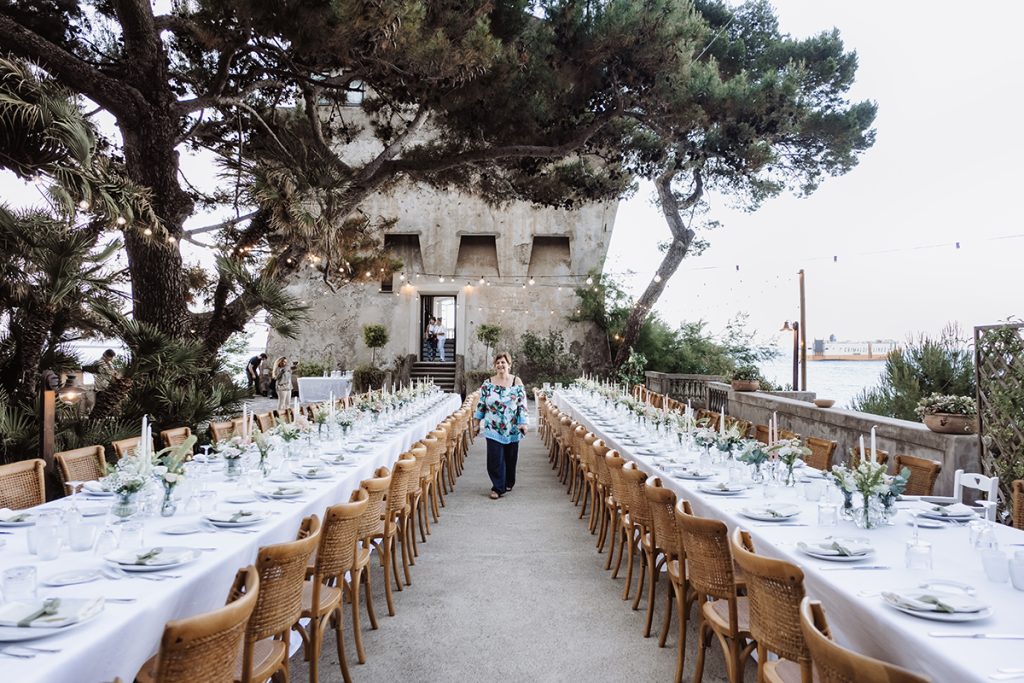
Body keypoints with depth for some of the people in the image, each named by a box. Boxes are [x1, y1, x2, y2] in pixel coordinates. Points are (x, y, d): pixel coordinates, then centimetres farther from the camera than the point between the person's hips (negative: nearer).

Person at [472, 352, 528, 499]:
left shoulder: (517, 382, -2)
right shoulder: (487, 383, 1)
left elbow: (522, 404, -3)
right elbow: (481, 404, 8)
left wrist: (524, 422, -9)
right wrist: (477, 420, 8)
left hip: (512, 429, 0)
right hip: (493, 428, 0)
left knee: (510, 457, 11)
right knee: (495, 458, -4)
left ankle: (509, 482, 31)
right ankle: (498, 487, 4)